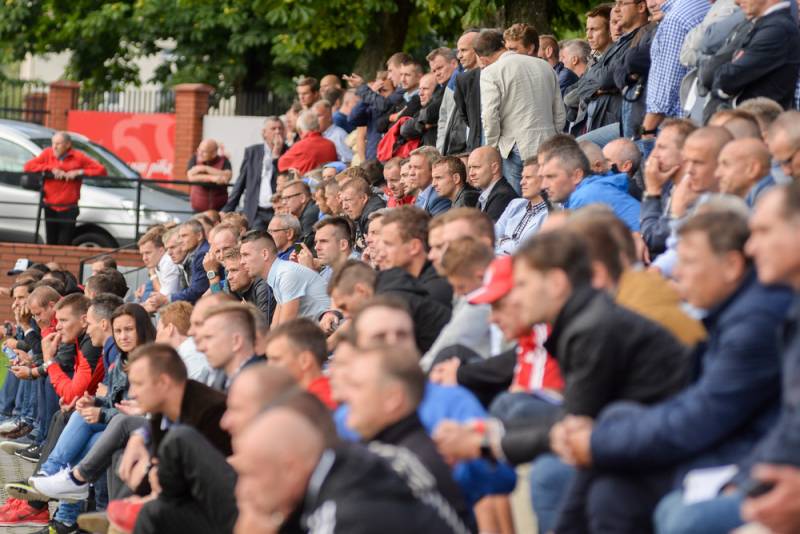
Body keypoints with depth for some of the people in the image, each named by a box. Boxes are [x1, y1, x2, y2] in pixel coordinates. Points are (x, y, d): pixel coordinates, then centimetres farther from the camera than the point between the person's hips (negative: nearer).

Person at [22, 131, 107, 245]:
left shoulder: (78, 157, -3)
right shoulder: (47, 154, 3)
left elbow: (101, 170, -5)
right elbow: (28, 167, -6)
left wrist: (79, 172, -16)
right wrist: (51, 169, -13)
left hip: (68, 209, -2)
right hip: (50, 207, 2)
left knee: (64, 245, -4)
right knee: (51, 244, 7)